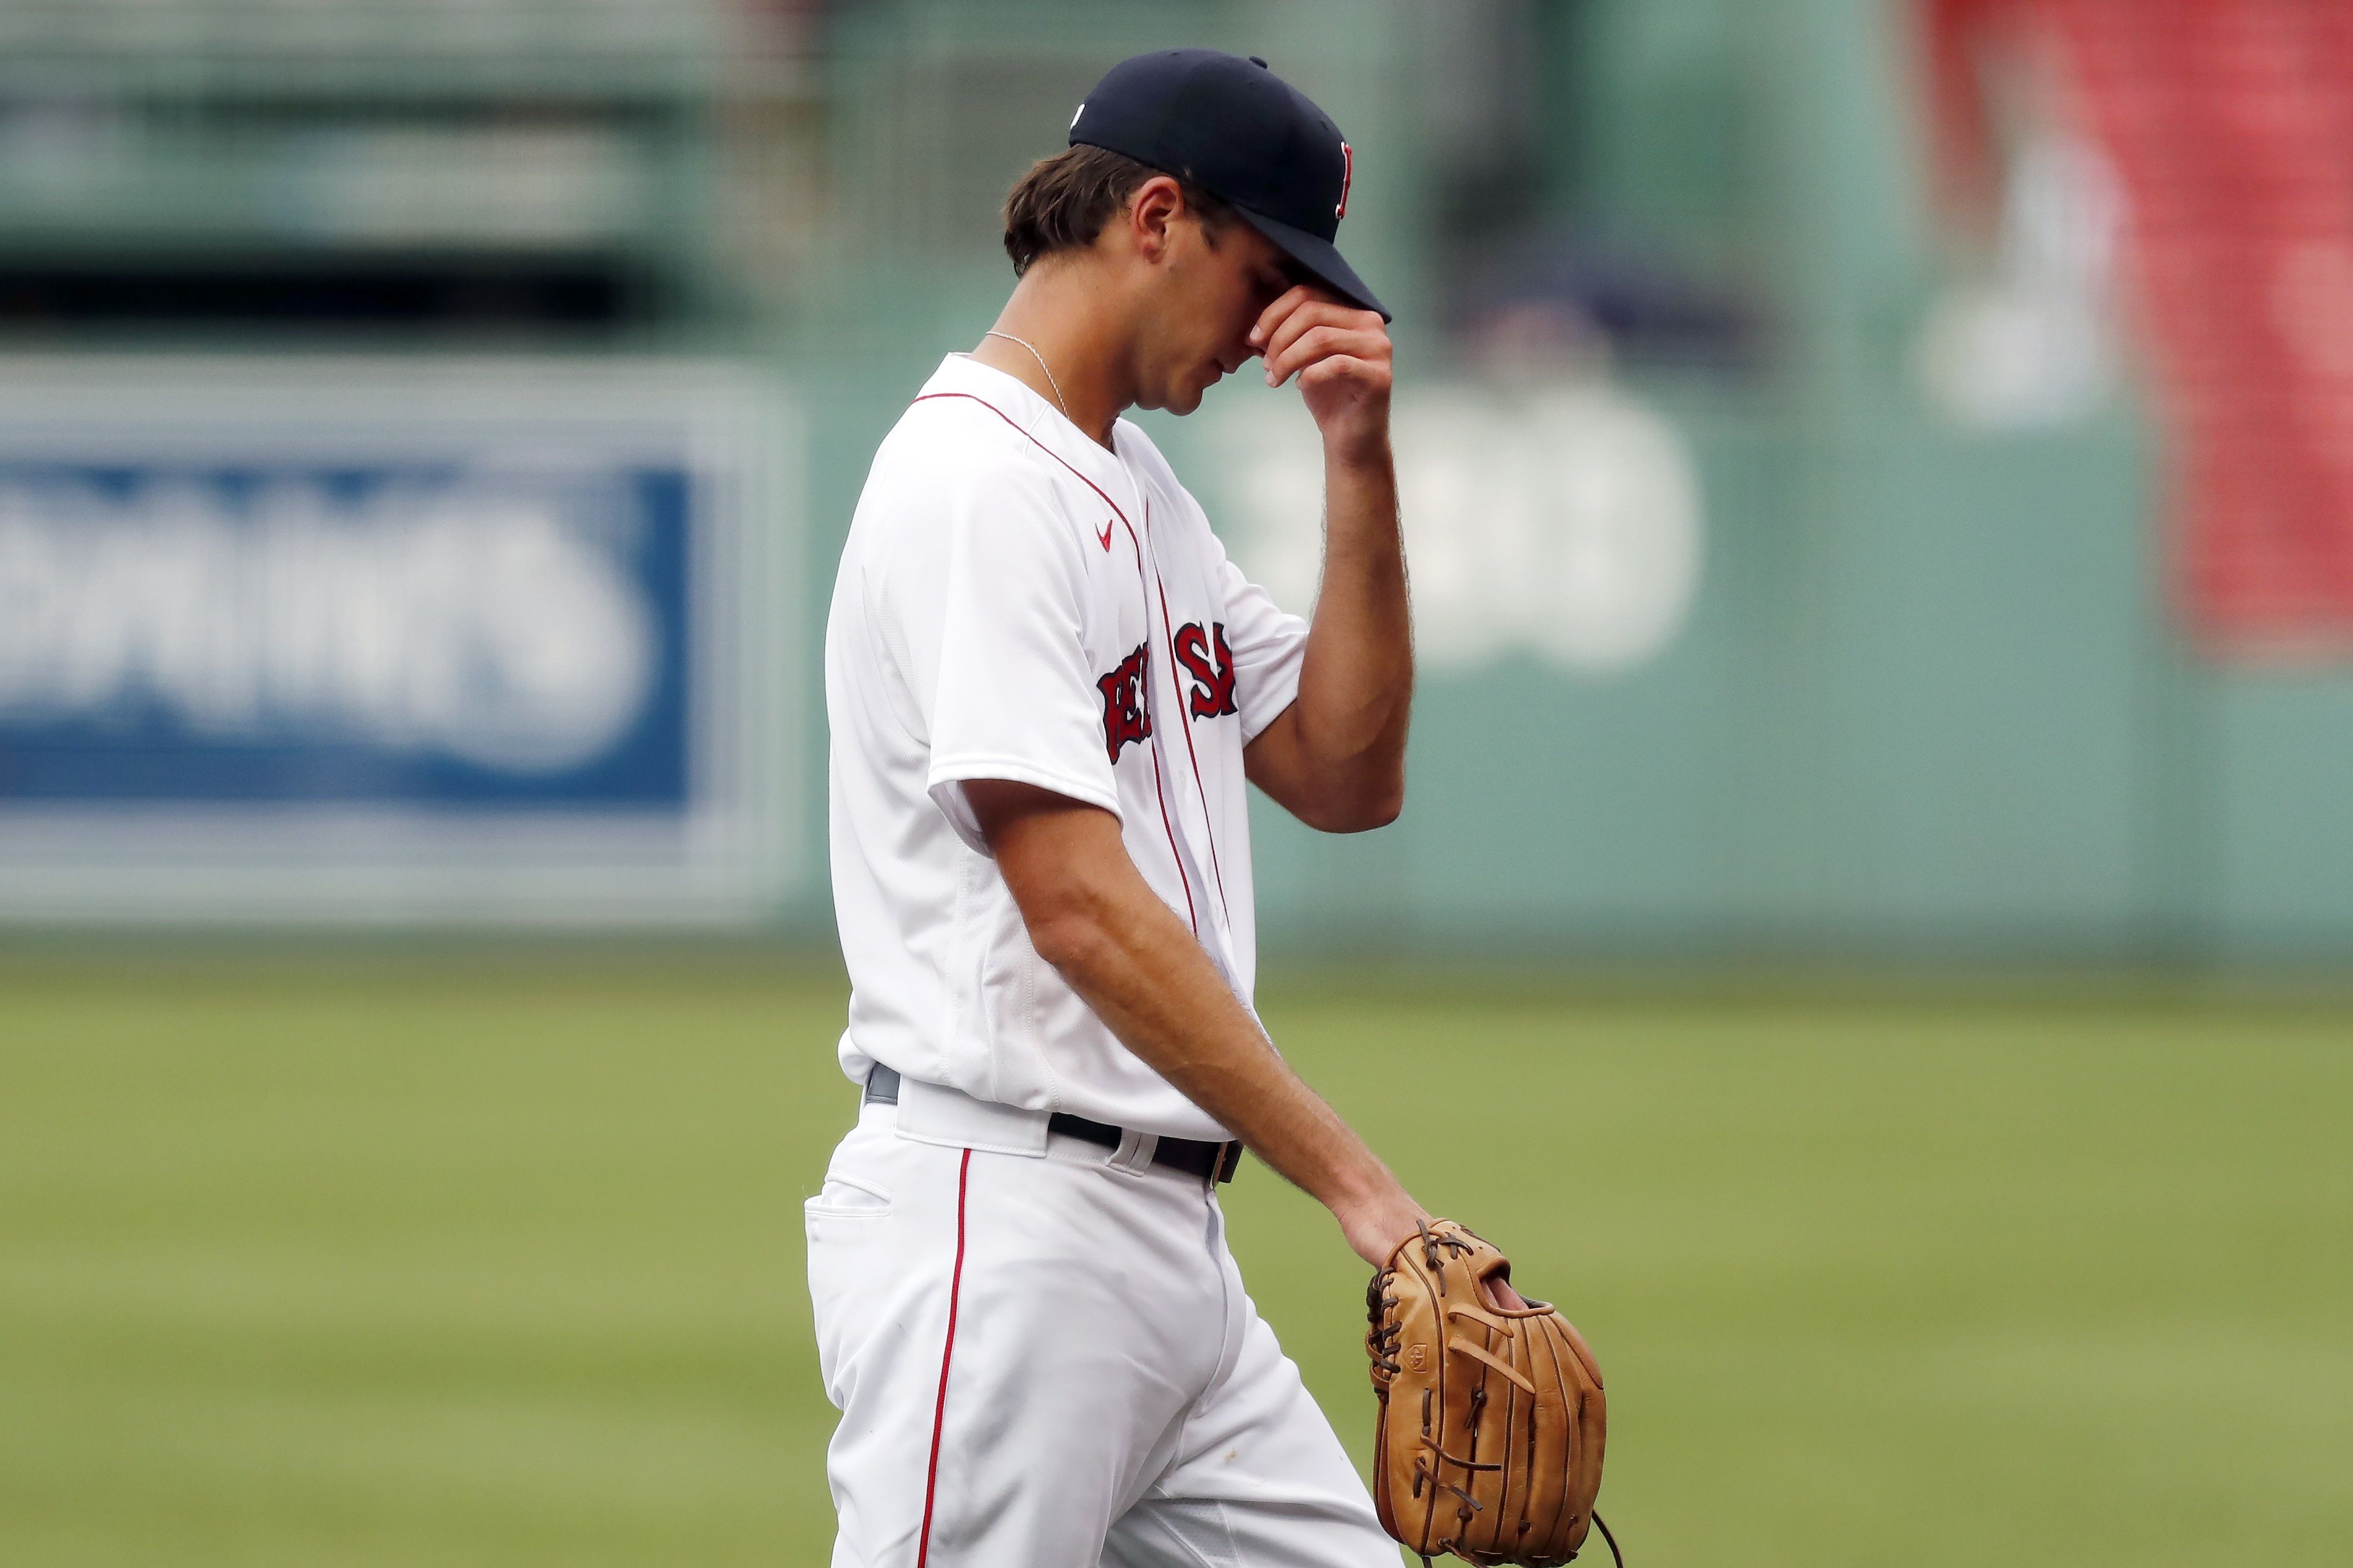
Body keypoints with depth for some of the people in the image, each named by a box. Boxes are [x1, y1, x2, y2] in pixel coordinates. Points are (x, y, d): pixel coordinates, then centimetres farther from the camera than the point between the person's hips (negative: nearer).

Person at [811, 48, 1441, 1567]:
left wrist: (1360, 466, 6)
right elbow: (1082, 910, -20)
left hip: (1172, 1240, 10)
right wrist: (1362, 1188, -23)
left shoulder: (1140, 485, 18)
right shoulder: (977, 484, -13)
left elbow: (1346, 781, 17)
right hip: (1003, 1222, -10)